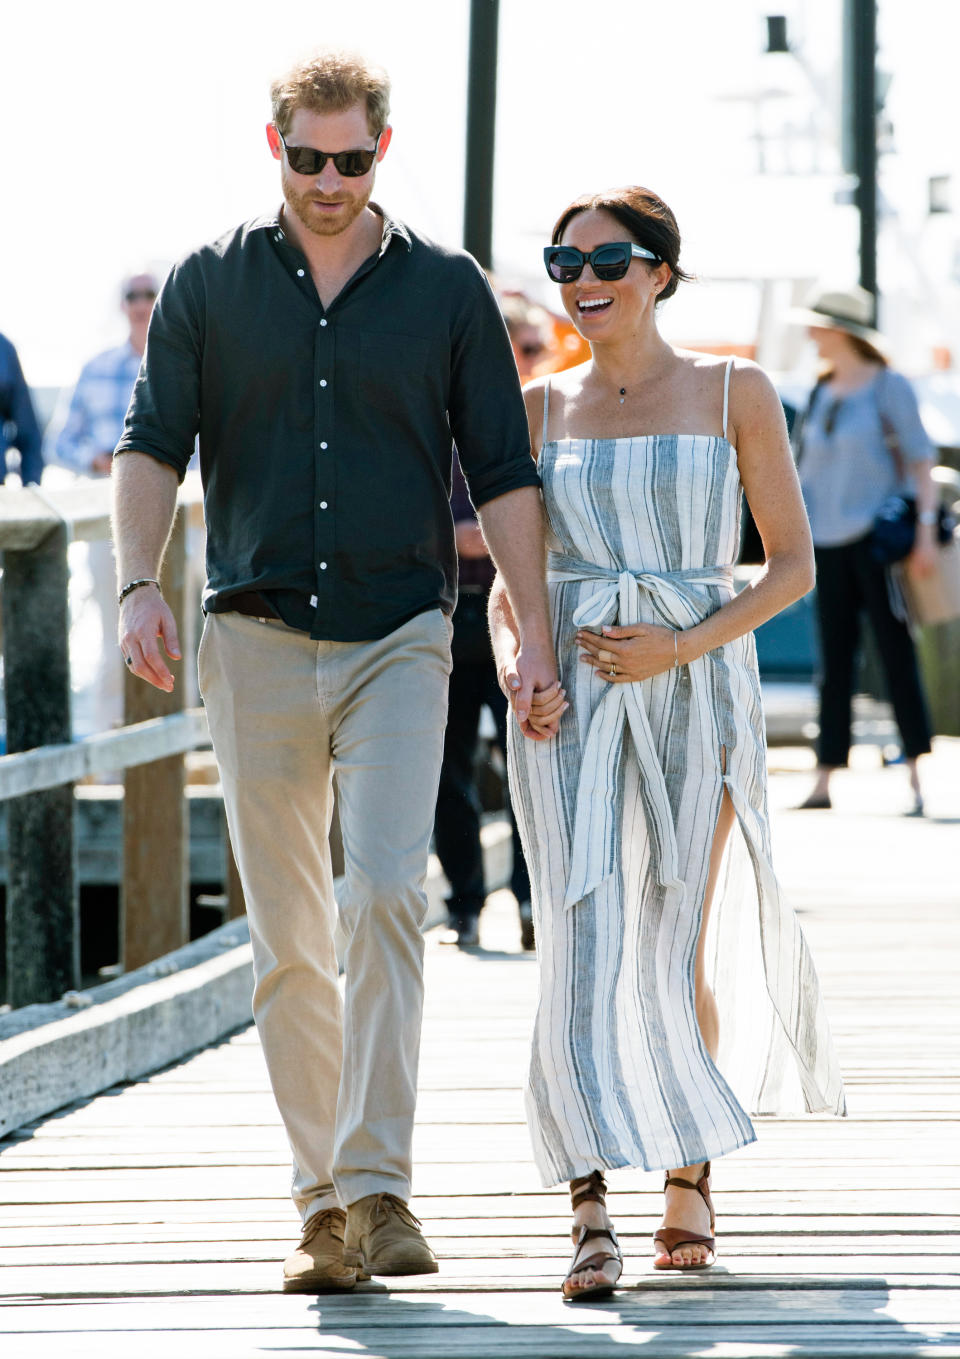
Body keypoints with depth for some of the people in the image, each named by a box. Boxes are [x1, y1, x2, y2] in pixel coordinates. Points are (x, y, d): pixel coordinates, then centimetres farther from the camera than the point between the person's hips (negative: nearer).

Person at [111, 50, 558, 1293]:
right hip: (256, 635, 1)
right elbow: (153, 443, 5)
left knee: (386, 894, -17)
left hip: (397, 638, -1)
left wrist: (532, 629, -1)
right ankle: (322, 1200, 10)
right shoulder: (209, 284, 7)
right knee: (285, 937, 3)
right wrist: (139, 583, -12)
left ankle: (376, 1187, -19)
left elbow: (502, 474, 7)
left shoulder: (446, 290, 6)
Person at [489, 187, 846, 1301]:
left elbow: (792, 564, 1)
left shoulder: (735, 395, 1)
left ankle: (690, 1177, 24)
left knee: (674, 957, 1)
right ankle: (591, 1212, -15)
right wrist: (511, 660, -8)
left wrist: (683, 647, -12)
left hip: (696, 686, -1)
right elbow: (509, 576, 13)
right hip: (569, 702, 1)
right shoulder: (540, 409, 8)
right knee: (585, 948, -12)